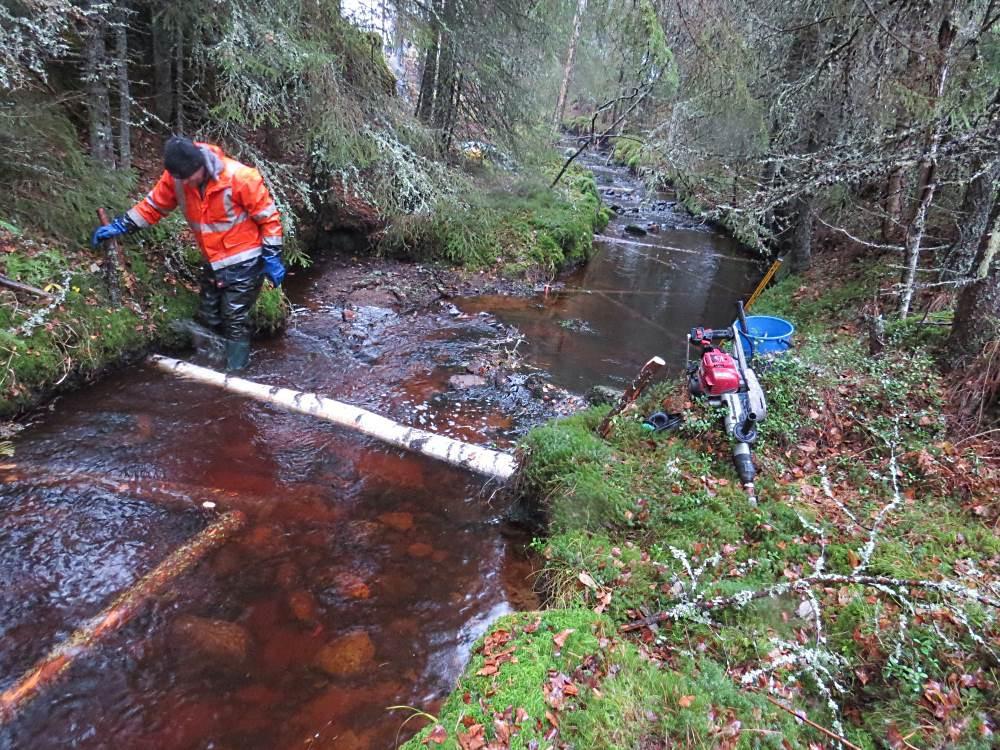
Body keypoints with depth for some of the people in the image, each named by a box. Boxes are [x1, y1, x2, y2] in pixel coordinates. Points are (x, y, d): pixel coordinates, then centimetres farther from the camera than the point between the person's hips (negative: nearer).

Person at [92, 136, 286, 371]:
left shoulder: (239, 177, -24)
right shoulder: (175, 177, -8)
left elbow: (268, 216, -16)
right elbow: (153, 205, 7)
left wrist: (272, 258, -15)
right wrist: (120, 226, -1)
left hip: (244, 262, -6)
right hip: (213, 264, 7)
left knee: (235, 321, -4)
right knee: (207, 319, 15)